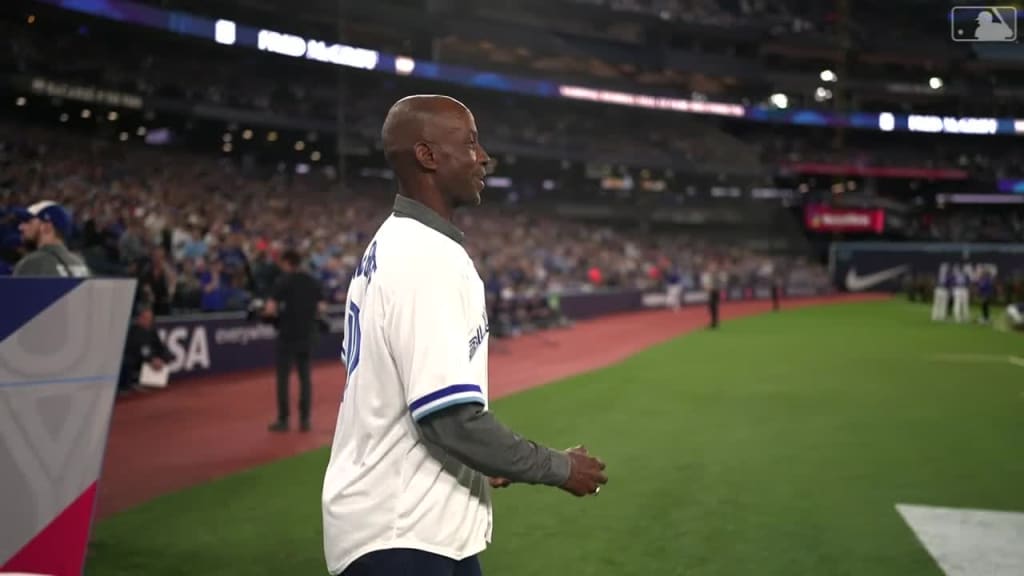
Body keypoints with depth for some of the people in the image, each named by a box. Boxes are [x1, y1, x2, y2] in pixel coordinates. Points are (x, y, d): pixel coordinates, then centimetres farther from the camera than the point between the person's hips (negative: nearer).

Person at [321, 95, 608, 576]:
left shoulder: (387, 248, 10)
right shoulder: (430, 257, -21)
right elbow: (451, 417, -26)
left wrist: (476, 463, 20)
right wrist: (560, 468, -13)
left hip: (398, 521, 10)